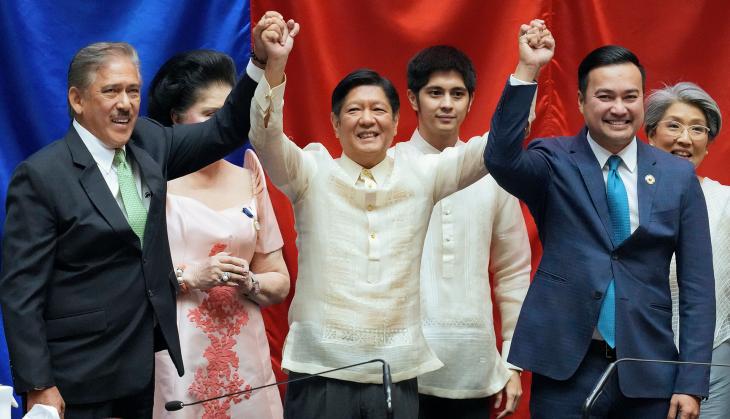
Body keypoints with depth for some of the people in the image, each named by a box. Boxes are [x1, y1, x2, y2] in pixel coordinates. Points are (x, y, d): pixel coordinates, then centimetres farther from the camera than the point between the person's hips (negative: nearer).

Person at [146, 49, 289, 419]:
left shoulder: (248, 183, 12)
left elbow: (279, 284, 14)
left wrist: (248, 282, -5)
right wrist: (188, 277, -15)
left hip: (243, 357, 4)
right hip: (173, 357, -4)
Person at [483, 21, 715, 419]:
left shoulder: (678, 176, 4)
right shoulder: (555, 163, 0)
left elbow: (697, 287, 3)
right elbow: (501, 159, -22)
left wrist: (691, 384, -3)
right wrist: (527, 70, -28)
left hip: (648, 372, 2)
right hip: (566, 369, -1)